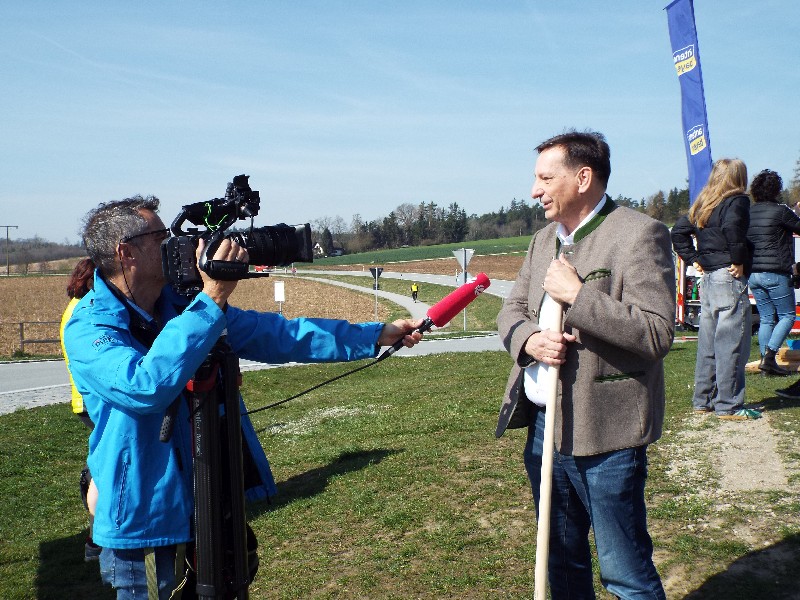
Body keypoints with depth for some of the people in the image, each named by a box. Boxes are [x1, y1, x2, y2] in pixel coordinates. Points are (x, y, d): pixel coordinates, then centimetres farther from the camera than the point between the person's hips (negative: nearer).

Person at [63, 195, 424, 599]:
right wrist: (212, 299, -31)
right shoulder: (87, 328, -16)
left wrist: (378, 335, 1)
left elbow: (276, 336, 3)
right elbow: (146, 387, -34)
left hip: (211, 508, 6)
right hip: (144, 523, -6)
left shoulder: (183, 305, 2)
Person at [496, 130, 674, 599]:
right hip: (543, 424, 8)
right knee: (561, 560, 22)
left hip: (604, 434, -7)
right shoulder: (544, 239, 13)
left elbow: (657, 333, -20)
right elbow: (511, 310, 14)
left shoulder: (639, 234, -12)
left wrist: (577, 294, -21)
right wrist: (530, 339, -8)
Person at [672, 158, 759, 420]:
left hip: (707, 278, 8)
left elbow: (679, 231, 18)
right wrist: (738, 260, -18)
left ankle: (703, 400, 20)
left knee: (707, 342, 13)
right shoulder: (737, 200, -8)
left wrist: (693, 259, 13)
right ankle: (729, 406, 2)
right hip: (730, 279, -8)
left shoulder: (702, 205, 14)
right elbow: (732, 227, -28)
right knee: (731, 344, -3)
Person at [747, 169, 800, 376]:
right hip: (775, 273, -6)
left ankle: (766, 361, 10)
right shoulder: (780, 211, -10)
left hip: (752, 273, 6)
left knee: (766, 318, 12)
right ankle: (769, 355, -9)